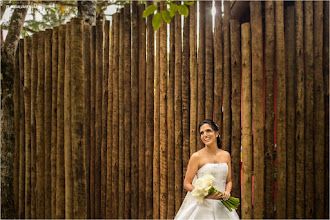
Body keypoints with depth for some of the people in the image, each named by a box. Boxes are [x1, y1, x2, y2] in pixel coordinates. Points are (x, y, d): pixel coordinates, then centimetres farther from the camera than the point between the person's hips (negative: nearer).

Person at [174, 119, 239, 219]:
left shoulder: (226, 155, 6)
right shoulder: (197, 156, -8)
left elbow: (229, 181, 14)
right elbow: (187, 184, -7)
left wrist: (227, 192, -6)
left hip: (221, 205, 4)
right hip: (201, 204, -4)